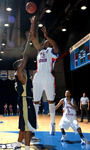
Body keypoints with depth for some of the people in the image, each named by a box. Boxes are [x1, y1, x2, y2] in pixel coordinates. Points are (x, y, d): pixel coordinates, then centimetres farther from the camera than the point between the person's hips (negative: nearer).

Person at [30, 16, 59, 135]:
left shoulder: (53, 51, 11)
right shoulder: (40, 50, 25)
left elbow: (56, 47, -14)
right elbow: (33, 38, 22)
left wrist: (46, 36, -14)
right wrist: (33, 23, 20)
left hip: (48, 77, -4)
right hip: (38, 77, 5)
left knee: (51, 101, 0)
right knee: (35, 101, 4)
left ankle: (52, 124, 7)